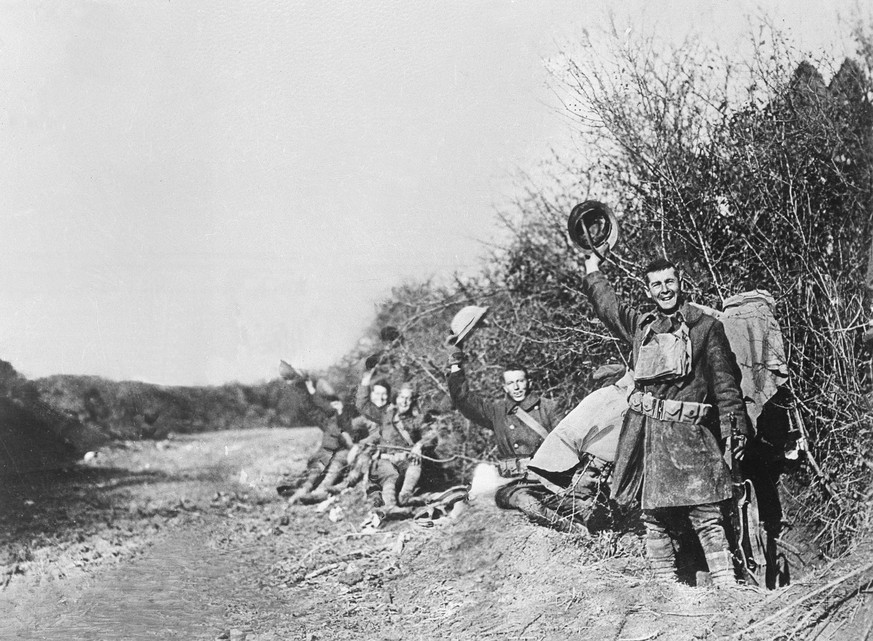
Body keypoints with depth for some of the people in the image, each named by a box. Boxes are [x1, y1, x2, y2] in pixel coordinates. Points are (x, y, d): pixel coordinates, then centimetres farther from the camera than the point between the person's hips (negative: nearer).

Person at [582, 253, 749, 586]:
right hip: (643, 430, 4)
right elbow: (606, 303, 32)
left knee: (706, 515, -10)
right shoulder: (640, 325, 17)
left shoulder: (707, 327, 6)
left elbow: (724, 381, 3)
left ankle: (726, 586, -11)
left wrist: (734, 424, -4)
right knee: (655, 519, 5)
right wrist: (592, 268, 41)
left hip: (688, 432, -4)